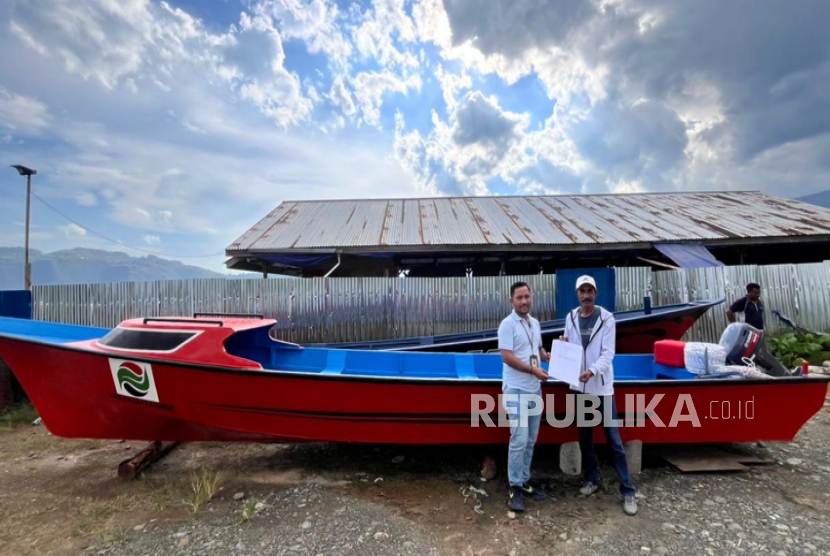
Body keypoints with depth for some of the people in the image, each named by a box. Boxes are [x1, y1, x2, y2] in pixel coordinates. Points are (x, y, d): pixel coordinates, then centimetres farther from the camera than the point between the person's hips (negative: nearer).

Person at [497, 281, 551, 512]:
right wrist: (533, 370, -21)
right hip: (516, 390, -7)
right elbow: (507, 357, -19)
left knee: (531, 440, 14)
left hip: (534, 390, 8)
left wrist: (550, 357, 2)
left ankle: (524, 482, 27)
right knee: (519, 440, -5)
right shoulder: (508, 324, -13)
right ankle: (515, 488, 9)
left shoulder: (535, 323, 10)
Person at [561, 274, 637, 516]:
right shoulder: (570, 318, 2)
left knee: (613, 439, 3)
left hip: (602, 386, -3)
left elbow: (608, 353, -14)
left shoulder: (607, 318, -8)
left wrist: (592, 371, -30)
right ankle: (592, 479, 33)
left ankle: (628, 491, 16)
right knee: (585, 436, 15)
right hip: (579, 386, 4)